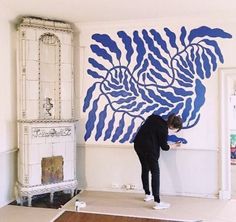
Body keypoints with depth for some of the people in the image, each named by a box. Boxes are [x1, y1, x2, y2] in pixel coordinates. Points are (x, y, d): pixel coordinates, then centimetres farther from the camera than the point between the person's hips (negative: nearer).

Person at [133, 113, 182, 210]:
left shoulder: (155, 118, 5)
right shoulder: (163, 129, -15)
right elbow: (164, 146, -5)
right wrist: (173, 146, 14)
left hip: (138, 143, 8)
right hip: (148, 147, -8)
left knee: (145, 169, 19)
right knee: (155, 172, -2)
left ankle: (147, 195, 31)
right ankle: (157, 202, -4)